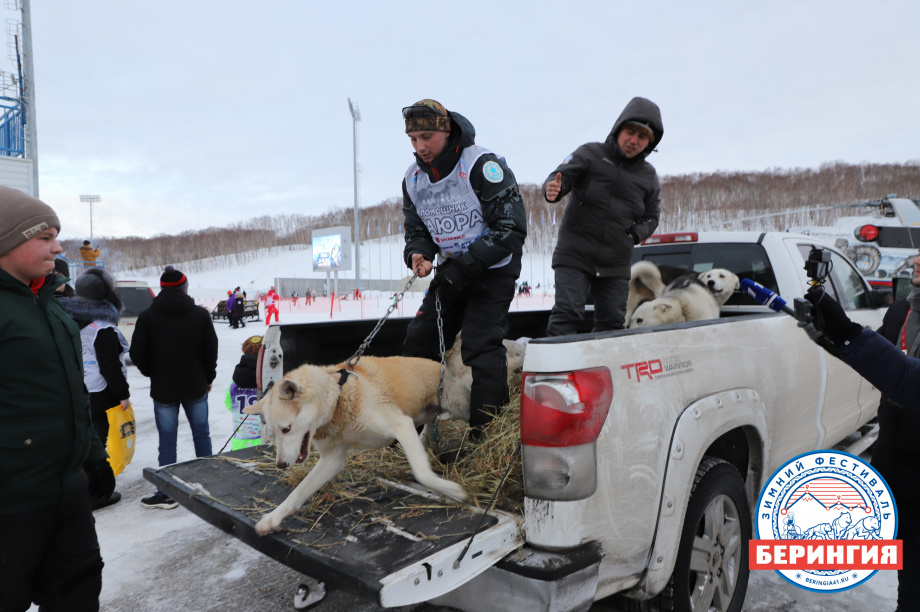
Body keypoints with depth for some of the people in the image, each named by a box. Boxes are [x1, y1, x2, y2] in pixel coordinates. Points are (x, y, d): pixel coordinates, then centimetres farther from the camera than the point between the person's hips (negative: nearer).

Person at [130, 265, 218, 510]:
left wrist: (154, 375, 13)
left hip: (163, 389, -1)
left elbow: (138, 354, -5)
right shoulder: (200, 315, -6)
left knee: (167, 440, 5)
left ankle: (166, 494, 9)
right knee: (201, 434, 14)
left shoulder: (147, 317, -9)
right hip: (196, 387, 1)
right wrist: (208, 378, 14)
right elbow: (211, 352, -1)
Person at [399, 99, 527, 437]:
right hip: (451, 270, 7)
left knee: (481, 346, -15)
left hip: (493, 270, -6)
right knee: (419, 340, 4)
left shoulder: (483, 166, -19)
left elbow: (512, 228, -21)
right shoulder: (413, 178, 2)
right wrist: (418, 253, -14)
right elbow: (416, 229, 12)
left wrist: (466, 266, -27)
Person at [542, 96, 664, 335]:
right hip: (575, 255, -4)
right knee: (567, 314, -13)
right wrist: (553, 190, -35)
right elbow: (560, 176, -10)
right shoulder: (590, 154, 0)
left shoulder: (648, 176, 11)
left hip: (616, 264, 4)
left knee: (613, 322, 6)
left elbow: (651, 217, 19)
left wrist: (635, 235, -2)